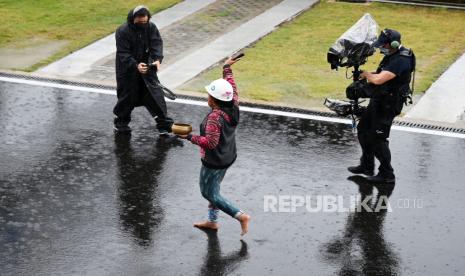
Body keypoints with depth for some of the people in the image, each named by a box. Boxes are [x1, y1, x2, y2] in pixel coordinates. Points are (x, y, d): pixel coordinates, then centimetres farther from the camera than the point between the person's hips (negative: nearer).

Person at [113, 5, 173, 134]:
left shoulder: (151, 27, -7)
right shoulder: (123, 31, -20)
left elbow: (157, 44, -14)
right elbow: (123, 54, -22)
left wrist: (157, 59, -33)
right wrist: (135, 65, -36)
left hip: (146, 67, 3)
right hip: (128, 69, -3)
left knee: (155, 94, 0)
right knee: (127, 96, 7)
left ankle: (164, 123, 6)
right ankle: (121, 122, 29)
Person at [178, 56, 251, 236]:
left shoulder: (215, 117, -29)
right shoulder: (233, 107, -6)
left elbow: (211, 142, -32)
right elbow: (231, 87, 11)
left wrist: (190, 137, -24)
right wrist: (227, 69, 22)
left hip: (213, 162, -9)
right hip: (228, 157, 9)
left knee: (208, 193, 6)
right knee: (213, 189, 24)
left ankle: (240, 216, -2)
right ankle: (212, 221, 35)